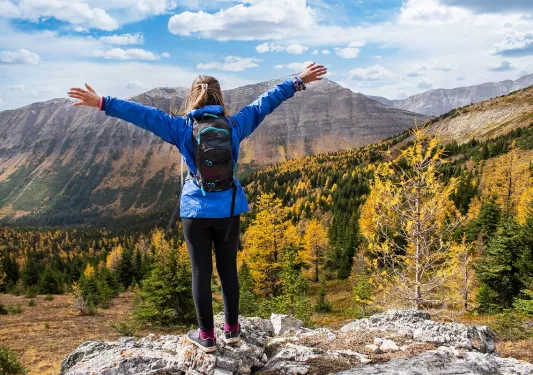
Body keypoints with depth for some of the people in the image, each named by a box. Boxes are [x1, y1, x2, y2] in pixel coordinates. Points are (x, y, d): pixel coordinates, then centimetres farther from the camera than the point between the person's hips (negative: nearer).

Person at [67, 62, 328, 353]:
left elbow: (143, 114, -9)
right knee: (228, 269, 14)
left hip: (196, 210, -2)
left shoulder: (182, 127, -6)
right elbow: (265, 102, 5)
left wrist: (102, 103, -6)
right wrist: (299, 81, 14)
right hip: (229, 209, 2)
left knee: (201, 272, 7)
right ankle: (232, 329, 26)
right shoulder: (235, 124, -1)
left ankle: (207, 337, 17)